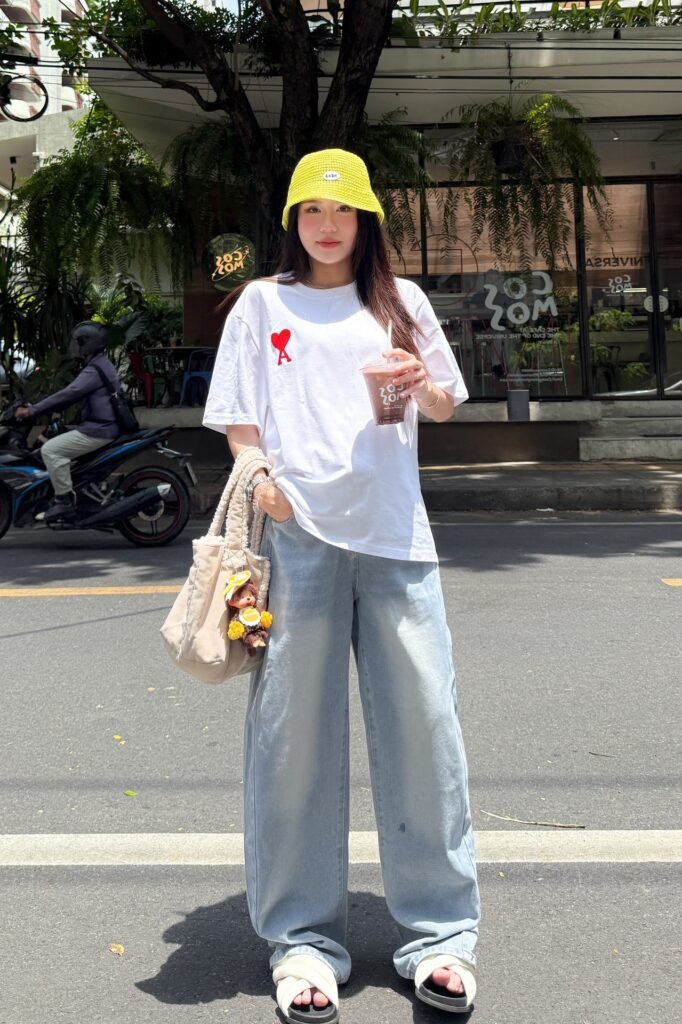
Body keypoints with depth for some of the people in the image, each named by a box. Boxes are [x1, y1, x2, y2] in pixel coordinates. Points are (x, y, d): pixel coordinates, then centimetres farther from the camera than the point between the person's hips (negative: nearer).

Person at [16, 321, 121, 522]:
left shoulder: (95, 370, -15)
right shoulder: (99, 365, 19)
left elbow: (68, 394, -22)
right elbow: (72, 394, 23)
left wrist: (32, 410, -19)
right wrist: (38, 407, 18)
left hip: (97, 430, -11)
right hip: (101, 427, 11)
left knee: (50, 450, -18)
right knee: (55, 446, 22)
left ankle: (64, 500, -16)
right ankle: (64, 495, 20)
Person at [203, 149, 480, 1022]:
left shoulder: (400, 302, 17)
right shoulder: (261, 303, 13)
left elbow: (446, 406, 20)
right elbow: (236, 415, 9)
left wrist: (422, 386, -3)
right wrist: (259, 478, -10)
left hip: (394, 531, 2)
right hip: (296, 532, -1)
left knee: (424, 723, -1)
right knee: (295, 732, 1)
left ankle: (438, 933, 12)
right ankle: (303, 938, 13)